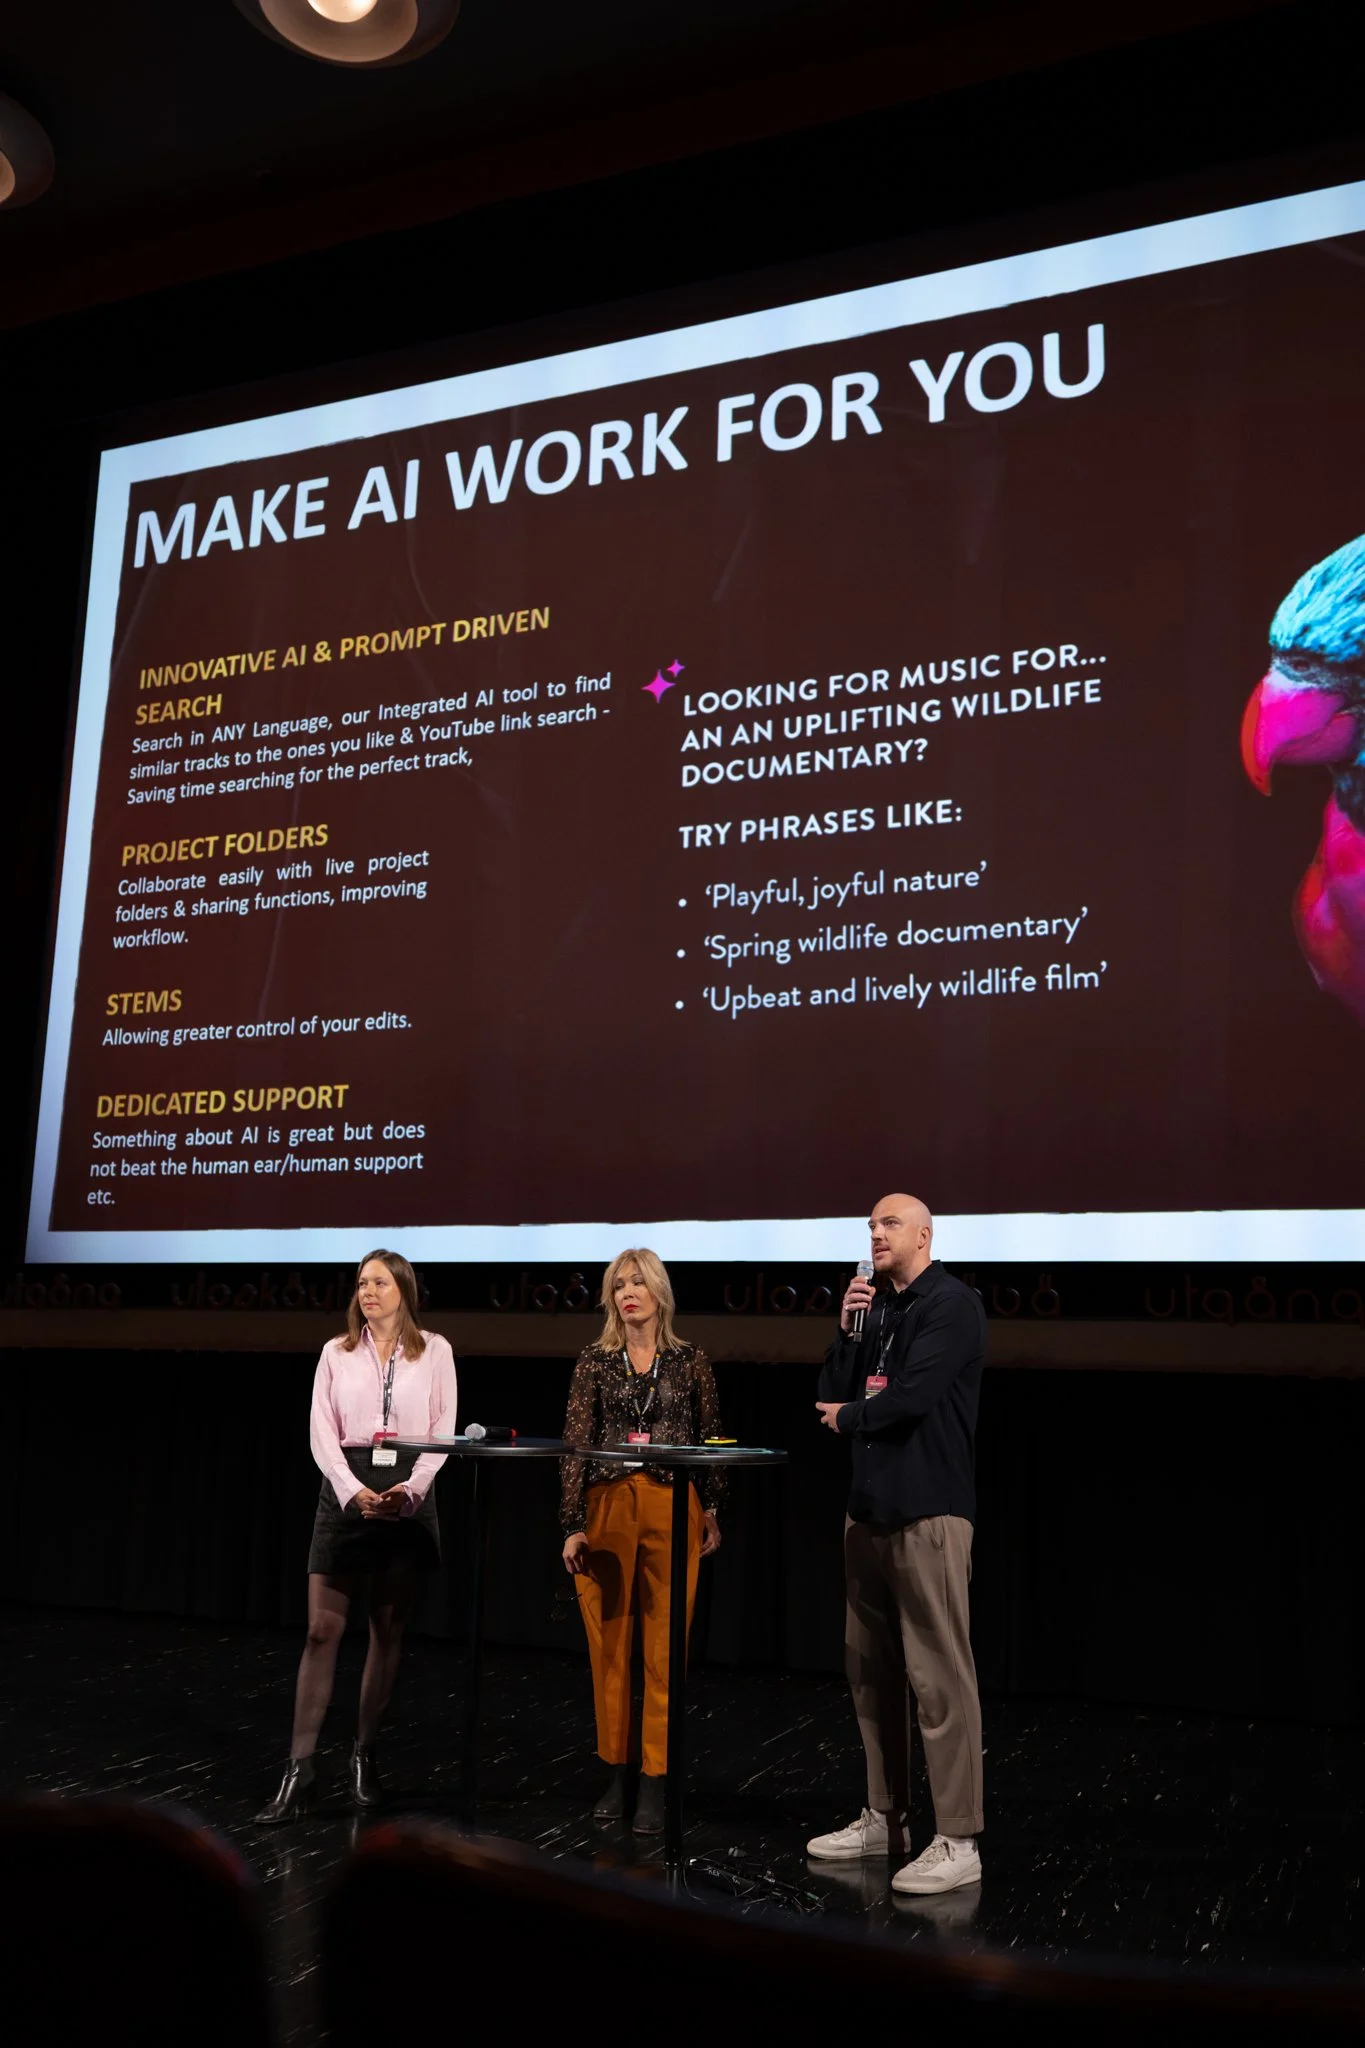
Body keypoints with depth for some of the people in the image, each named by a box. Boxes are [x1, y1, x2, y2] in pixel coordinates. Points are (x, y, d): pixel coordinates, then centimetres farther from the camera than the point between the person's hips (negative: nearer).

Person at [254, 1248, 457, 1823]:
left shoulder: (434, 1351, 4)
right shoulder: (337, 1352, 7)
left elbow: (442, 1430, 1)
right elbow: (323, 1432, 1)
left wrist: (410, 1490, -14)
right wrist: (354, 1491, -14)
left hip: (407, 1494, 0)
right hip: (347, 1489, 0)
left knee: (388, 1632, 6)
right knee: (321, 1630, -5)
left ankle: (364, 1755, 20)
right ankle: (299, 1770, -4)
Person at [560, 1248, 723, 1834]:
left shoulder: (690, 1361, 4)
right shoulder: (594, 1362, 3)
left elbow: (709, 1438, 10)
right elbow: (575, 1444, 0)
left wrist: (712, 1513, 8)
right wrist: (573, 1525, -5)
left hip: (672, 1509, -1)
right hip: (608, 1506, 1)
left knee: (664, 1649, 0)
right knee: (608, 1646, 6)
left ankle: (654, 1785, 7)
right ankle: (616, 1773, 19)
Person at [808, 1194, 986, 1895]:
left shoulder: (950, 1304, -8)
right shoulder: (877, 1307, 16)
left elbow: (913, 1396, -19)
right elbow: (831, 1396, 12)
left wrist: (848, 1418, -1)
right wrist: (847, 1330, -2)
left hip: (928, 1511, -8)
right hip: (870, 1509, 8)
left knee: (939, 1674, -7)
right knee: (872, 1671, 13)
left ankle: (958, 1843, -3)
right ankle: (883, 1818, 24)